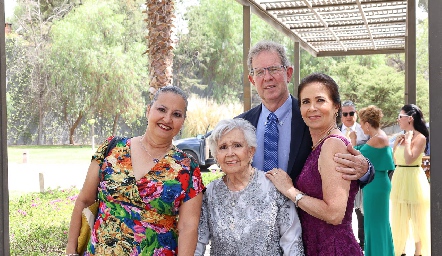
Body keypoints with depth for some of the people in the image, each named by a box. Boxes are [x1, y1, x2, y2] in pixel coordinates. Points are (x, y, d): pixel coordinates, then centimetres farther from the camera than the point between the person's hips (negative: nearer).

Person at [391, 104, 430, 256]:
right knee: (399, 218, 15)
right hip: (399, 179, 8)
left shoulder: (420, 138, -13)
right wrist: (396, 144, 2)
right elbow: (394, 160, 12)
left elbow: (409, 159, -24)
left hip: (413, 179, -8)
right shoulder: (402, 137, 9)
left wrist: (408, 141, -16)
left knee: (417, 218, 4)